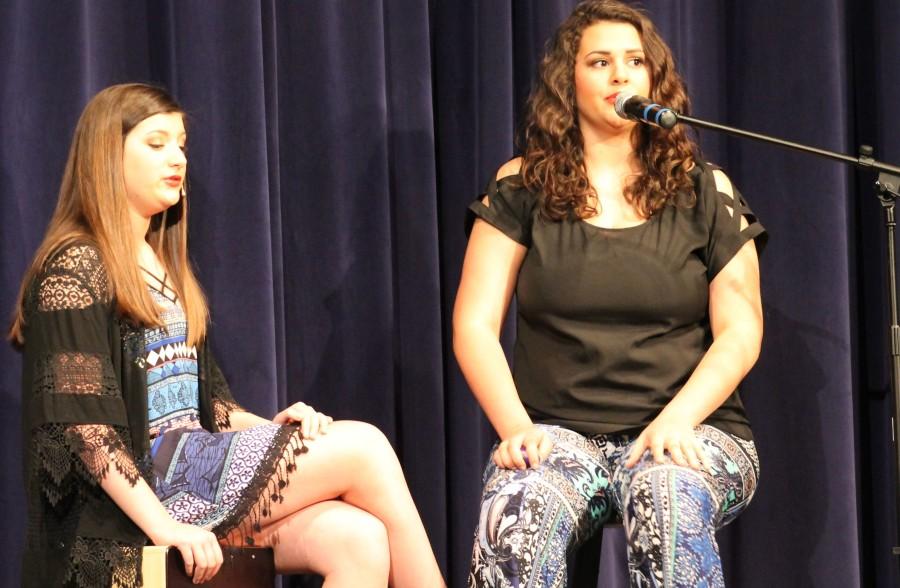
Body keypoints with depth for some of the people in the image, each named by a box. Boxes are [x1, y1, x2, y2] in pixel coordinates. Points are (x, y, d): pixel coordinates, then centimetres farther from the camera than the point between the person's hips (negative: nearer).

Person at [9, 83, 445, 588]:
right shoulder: (74, 269, -5)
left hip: (193, 464, 8)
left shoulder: (166, 269, 23)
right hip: (146, 479, -8)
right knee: (362, 447, -18)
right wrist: (165, 526, -23)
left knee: (359, 539, -20)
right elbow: (80, 421, -15)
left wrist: (271, 426, 1)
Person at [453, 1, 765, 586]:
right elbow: (474, 326, 4)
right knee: (519, 516, -35)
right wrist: (515, 426, -13)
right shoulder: (524, 187, 9)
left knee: (668, 500, -37)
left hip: (688, 431, 0)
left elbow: (739, 332, 4)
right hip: (560, 432, 0)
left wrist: (676, 420, -14)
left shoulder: (704, 191, 10)